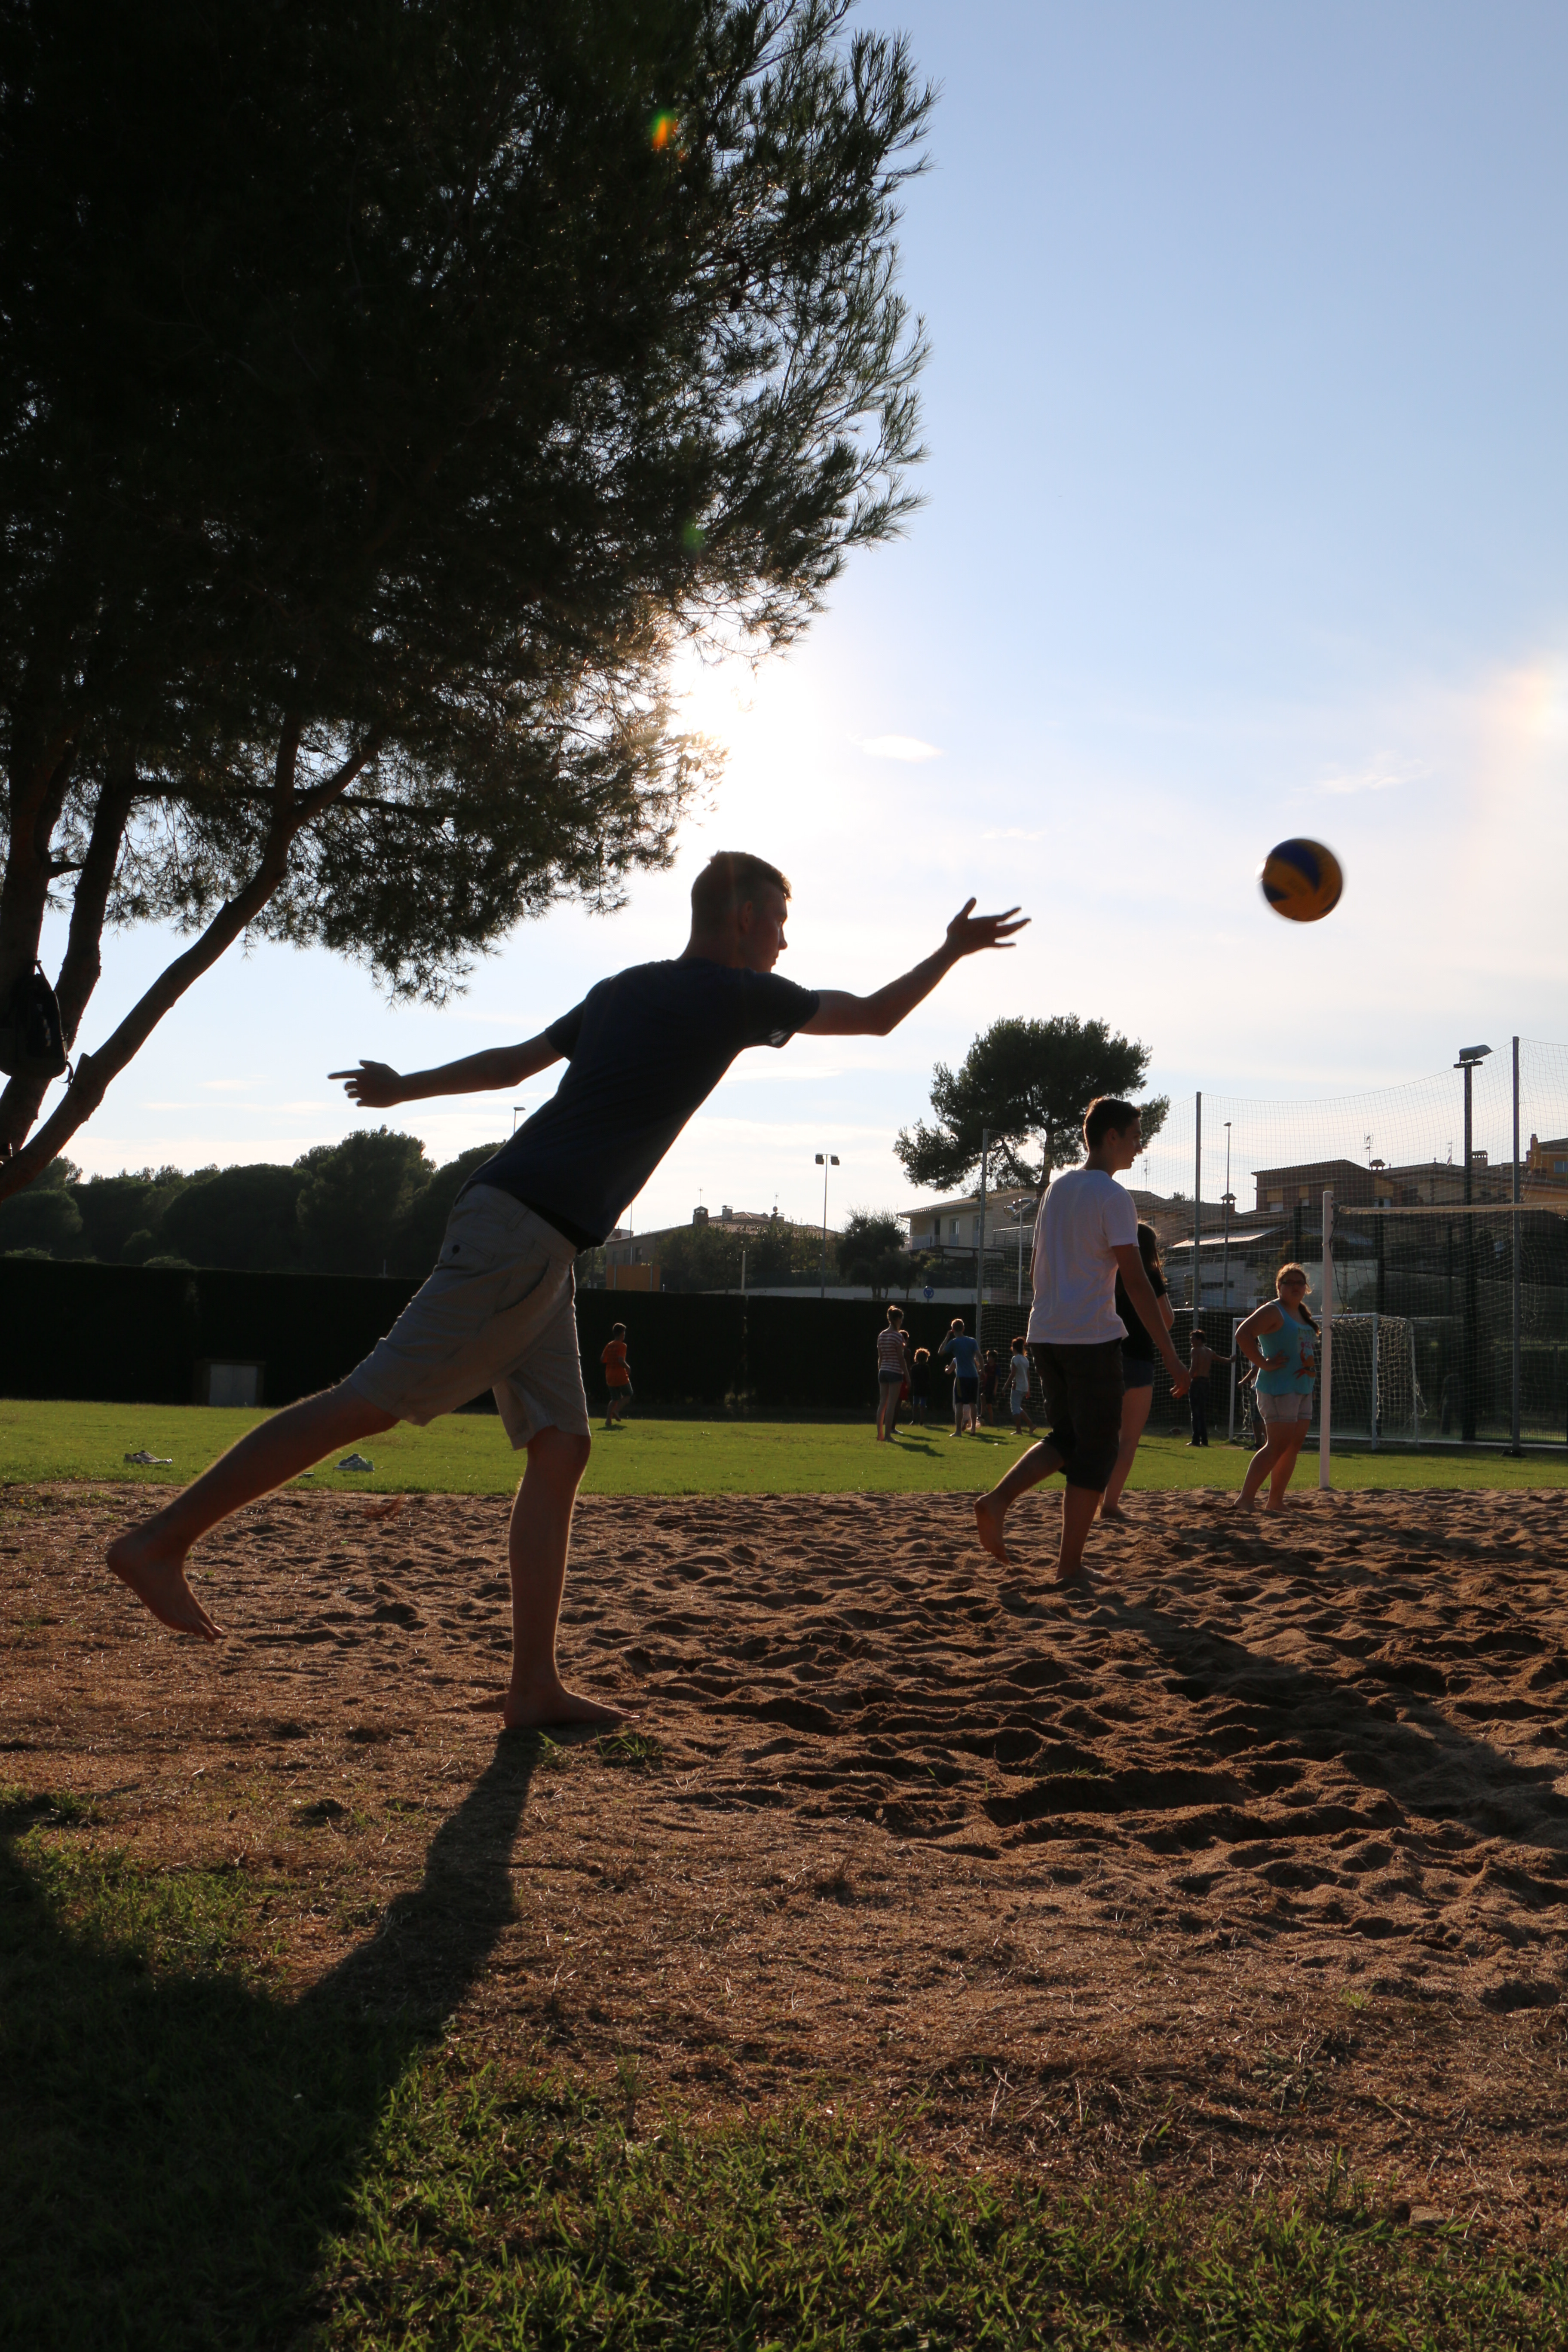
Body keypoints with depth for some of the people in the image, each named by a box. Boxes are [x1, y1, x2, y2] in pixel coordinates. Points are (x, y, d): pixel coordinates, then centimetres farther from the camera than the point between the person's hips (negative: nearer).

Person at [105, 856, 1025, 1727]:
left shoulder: (628, 990, 21)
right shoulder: (738, 994, -1)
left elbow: (516, 1061, 23)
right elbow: (875, 1016, 6)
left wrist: (407, 1089, 32)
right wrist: (954, 951, 19)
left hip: (532, 1243, 9)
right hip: (526, 1232, -9)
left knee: (562, 1449, 7)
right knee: (371, 1402, -9)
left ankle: (536, 1684, 7)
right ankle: (162, 1540, -5)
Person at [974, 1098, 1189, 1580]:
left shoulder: (1058, 1188, 14)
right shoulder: (1112, 1196, -10)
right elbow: (1136, 1283, -15)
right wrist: (1171, 1356, -14)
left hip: (1044, 1336, 7)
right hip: (1093, 1339, -7)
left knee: (1066, 1437, 19)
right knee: (1097, 1450, 3)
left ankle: (996, 1501, -1)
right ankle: (1069, 1567, 4)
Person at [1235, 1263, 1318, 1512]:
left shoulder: (1303, 1315, 18)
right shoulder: (1273, 1311, -9)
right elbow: (1243, 1334, -22)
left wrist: (1311, 1370, 16)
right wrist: (1264, 1363, -21)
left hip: (1303, 1390, 9)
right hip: (1278, 1389, -9)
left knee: (1294, 1446, 6)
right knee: (1278, 1445, -13)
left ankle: (1275, 1502, 12)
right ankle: (1245, 1499, -11)